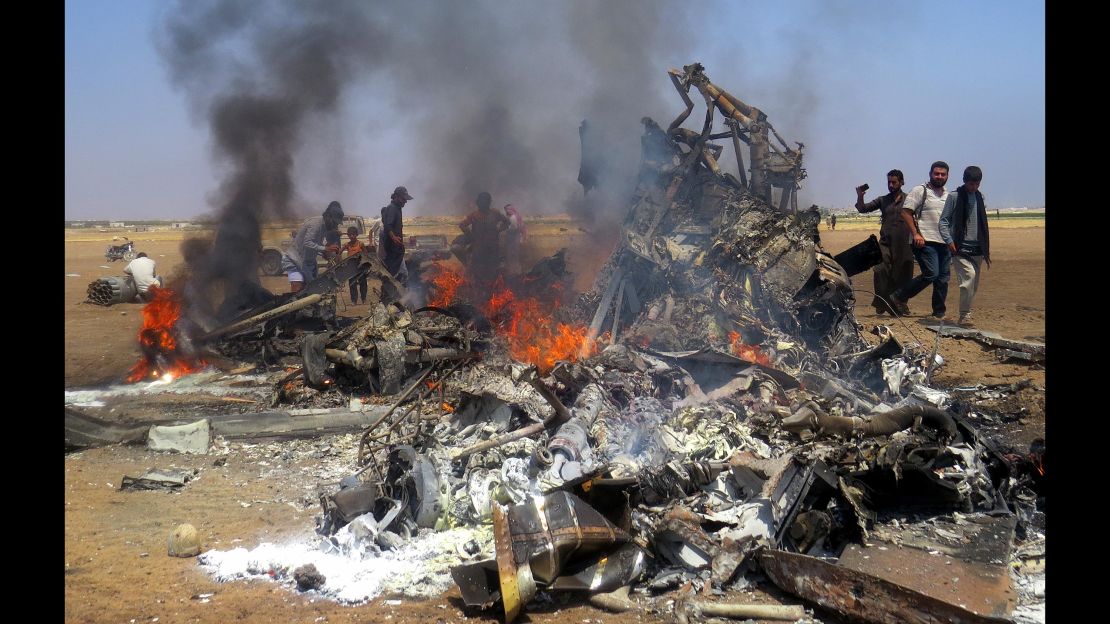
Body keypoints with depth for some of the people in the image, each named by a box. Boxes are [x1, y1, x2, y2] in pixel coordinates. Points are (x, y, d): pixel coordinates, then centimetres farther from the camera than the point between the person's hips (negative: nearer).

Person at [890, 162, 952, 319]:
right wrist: (915, 234, -16)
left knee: (943, 278, 5)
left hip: (945, 243, 7)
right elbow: (905, 212, -10)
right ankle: (898, 297, -6)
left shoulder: (948, 195, 19)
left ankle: (939, 313, 13)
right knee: (931, 274, -18)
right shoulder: (920, 191, -4)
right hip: (926, 242, -7)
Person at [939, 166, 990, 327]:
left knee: (974, 284, 5)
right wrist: (949, 240, -14)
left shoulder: (980, 197, 15)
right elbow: (944, 221, -1)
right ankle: (964, 316, -20)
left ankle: (965, 316, 15)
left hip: (977, 249, 6)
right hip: (960, 247, -6)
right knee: (969, 276, -23)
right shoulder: (954, 197, -1)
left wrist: (987, 250, 19)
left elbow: (983, 224, 21)